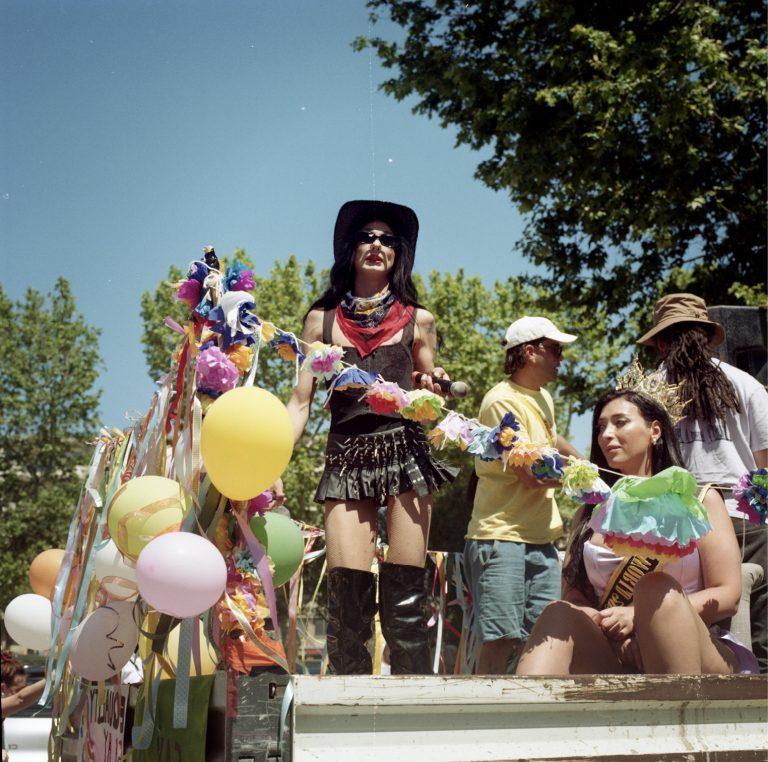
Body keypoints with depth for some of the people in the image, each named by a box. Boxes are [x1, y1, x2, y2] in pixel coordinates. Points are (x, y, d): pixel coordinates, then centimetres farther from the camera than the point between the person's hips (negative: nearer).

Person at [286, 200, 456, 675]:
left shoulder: (417, 320, 13)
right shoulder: (322, 320, 13)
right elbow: (301, 403, 8)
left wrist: (434, 388, -5)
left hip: (404, 453, 0)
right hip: (346, 460, 0)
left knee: (404, 600, -7)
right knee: (347, 596, -9)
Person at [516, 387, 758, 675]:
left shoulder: (699, 500, 11)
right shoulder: (589, 514, 20)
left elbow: (727, 597, 0)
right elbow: (572, 593, 11)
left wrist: (639, 616, -13)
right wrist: (594, 619, -14)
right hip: (617, 657, 2)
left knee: (658, 586, -32)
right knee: (559, 613, -27)